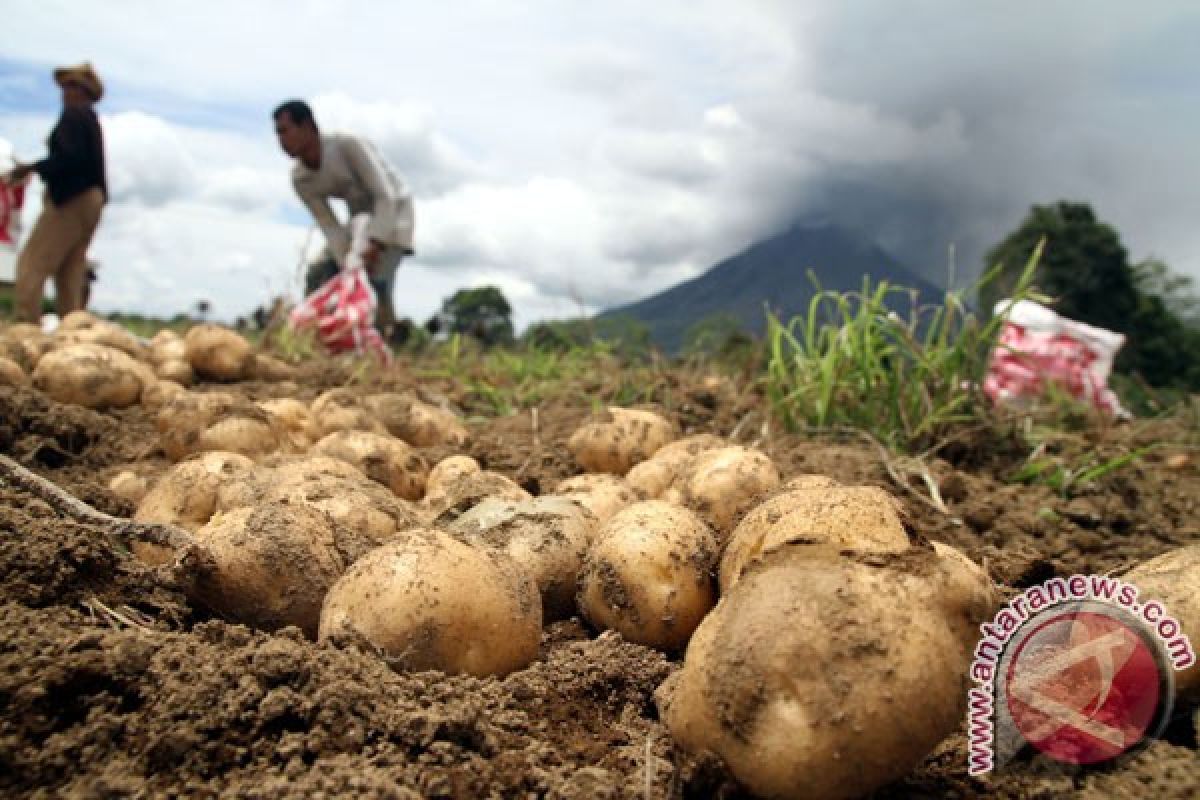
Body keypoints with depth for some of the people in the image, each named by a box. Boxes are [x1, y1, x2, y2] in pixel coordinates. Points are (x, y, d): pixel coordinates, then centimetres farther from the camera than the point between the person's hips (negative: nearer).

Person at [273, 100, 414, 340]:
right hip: (359, 220, 7)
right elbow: (329, 226, -12)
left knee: (378, 279, -25)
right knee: (317, 275, -3)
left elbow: (386, 197, -31)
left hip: (393, 214, -7)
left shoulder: (349, 146, -29)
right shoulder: (300, 179, -11)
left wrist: (375, 246, -40)